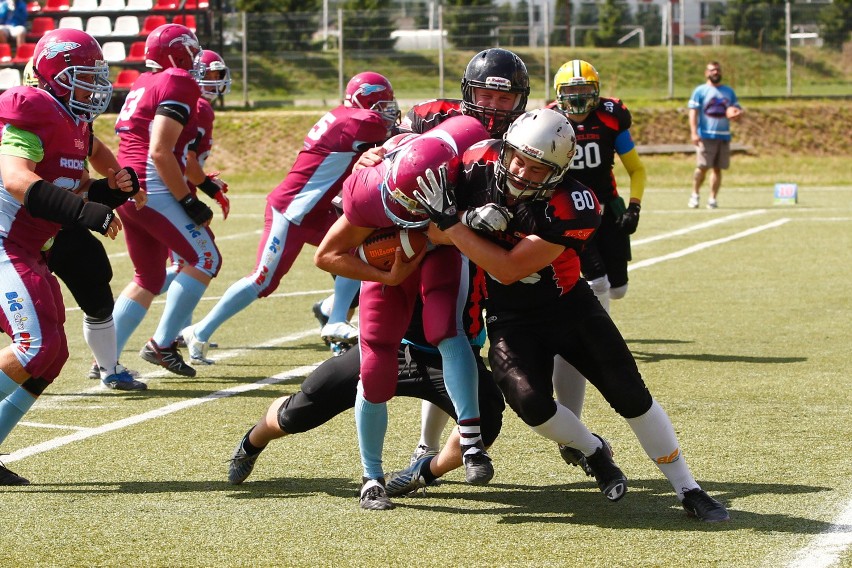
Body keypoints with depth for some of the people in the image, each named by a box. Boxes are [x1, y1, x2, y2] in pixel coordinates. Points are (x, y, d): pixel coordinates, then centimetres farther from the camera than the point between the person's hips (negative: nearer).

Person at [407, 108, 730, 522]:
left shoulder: (570, 208, -28)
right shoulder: (480, 166, -18)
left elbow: (509, 269, -30)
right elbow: (438, 235, -5)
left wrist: (450, 221, -32)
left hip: (567, 305, -2)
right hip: (511, 317, 2)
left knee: (630, 394, -1)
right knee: (531, 402, -20)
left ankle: (689, 491, 13)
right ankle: (594, 452, 11)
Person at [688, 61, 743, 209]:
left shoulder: (729, 91, 18)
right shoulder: (700, 91, 5)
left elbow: (738, 109, 21)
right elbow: (693, 112, -3)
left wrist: (737, 114, -5)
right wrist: (694, 132, -15)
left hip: (724, 136, 4)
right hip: (706, 136, -4)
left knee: (717, 168, 1)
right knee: (703, 167, -11)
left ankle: (712, 198, 5)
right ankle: (695, 194, 7)